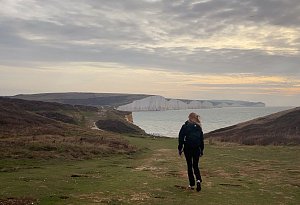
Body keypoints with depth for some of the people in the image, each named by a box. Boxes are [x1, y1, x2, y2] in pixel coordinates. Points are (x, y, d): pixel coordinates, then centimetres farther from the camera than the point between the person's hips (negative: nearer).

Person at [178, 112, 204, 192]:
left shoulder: (185, 126, -6)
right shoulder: (199, 127, 3)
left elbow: (181, 138, -6)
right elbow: (201, 139, 6)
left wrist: (180, 149, 2)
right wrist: (202, 150, 14)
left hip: (187, 149, -2)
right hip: (197, 149, 2)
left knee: (189, 166, 9)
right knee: (195, 166, 12)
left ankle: (192, 184, 12)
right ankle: (198, 180, -13)